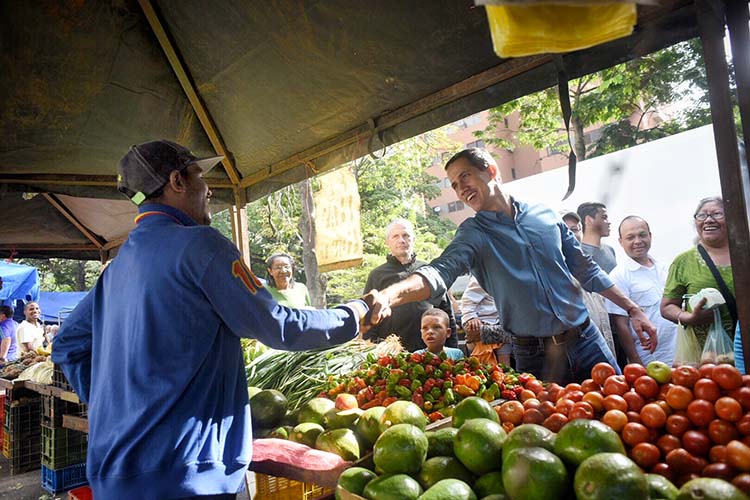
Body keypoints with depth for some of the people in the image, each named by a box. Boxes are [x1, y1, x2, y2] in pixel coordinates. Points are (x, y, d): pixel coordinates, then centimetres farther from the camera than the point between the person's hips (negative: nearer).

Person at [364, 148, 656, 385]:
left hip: (586, 342, 3)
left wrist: (632, 309, 11)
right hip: (536, 357, -3)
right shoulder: (473, 235, -6)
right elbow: (440, 272, -26)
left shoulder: (545, 215, 5)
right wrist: (389, 295, -45)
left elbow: (586, 269, 13)